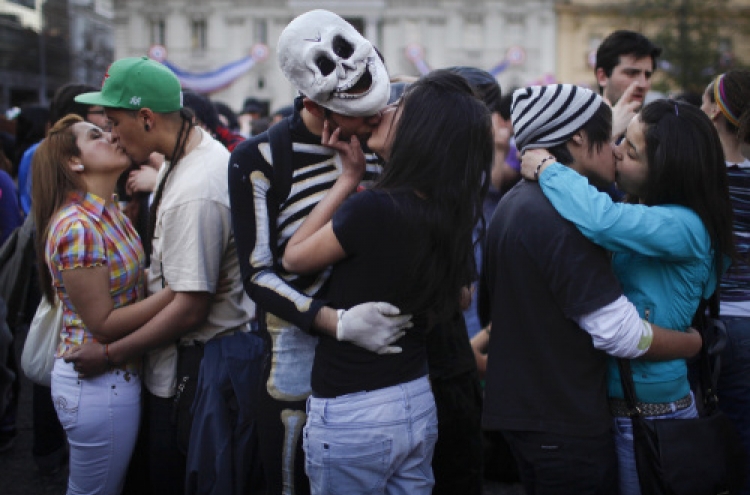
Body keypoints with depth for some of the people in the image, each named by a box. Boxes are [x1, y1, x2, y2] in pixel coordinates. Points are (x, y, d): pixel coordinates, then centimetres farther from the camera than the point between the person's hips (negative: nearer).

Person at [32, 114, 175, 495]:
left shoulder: (111, 213, 6)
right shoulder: (76, 228, -21)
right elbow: (103, 323, -20)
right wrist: (174, 292, -22)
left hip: (119, 374, 9)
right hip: (98, 382, -9)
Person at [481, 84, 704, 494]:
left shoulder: (513, 204, 10)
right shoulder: (560, 217, -21)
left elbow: (489, 308, 19)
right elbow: (621, 333, -21)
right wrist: (695, 342, -5)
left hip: (515, 409, 10)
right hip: (565, 422, -10)